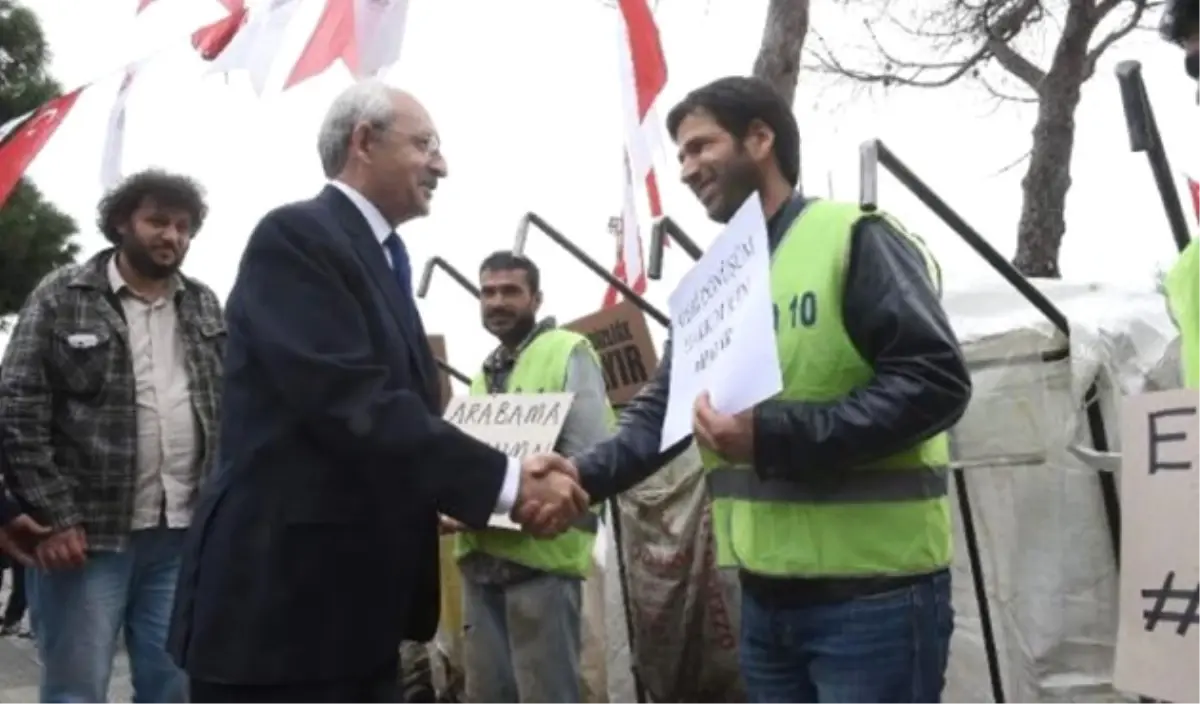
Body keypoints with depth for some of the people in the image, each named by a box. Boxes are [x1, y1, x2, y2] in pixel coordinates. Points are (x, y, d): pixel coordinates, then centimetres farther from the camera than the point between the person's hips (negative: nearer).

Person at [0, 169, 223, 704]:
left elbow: (231, 410, 13)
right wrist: (54, 517, -12)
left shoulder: (204, 307, 12)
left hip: (184, 534, 4)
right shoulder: (62, 298, -1)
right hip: (88, 531, -4)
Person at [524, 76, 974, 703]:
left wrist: (773, 436, -24)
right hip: (765, 595, 7)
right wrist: (582, 475, -8)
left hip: (871, 593, -7)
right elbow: (660, 410, 11)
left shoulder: (855, 240, -8)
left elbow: (935, 381, -17)